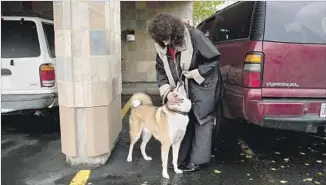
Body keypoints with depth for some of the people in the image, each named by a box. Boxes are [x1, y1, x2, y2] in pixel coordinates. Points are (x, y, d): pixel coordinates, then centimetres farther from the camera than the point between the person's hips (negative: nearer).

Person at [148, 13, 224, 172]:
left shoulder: (195, 36, -25)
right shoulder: (161, 47, -8)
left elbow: (214, 59, -19)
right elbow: (161, 71, -3)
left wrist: (194, 74, -22)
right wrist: (167, 91, -17)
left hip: (203, 86, -6)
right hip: (183, 89, 6)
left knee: (201, 121, 2)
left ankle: (197, 160, 13)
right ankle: (183, 158, 25)